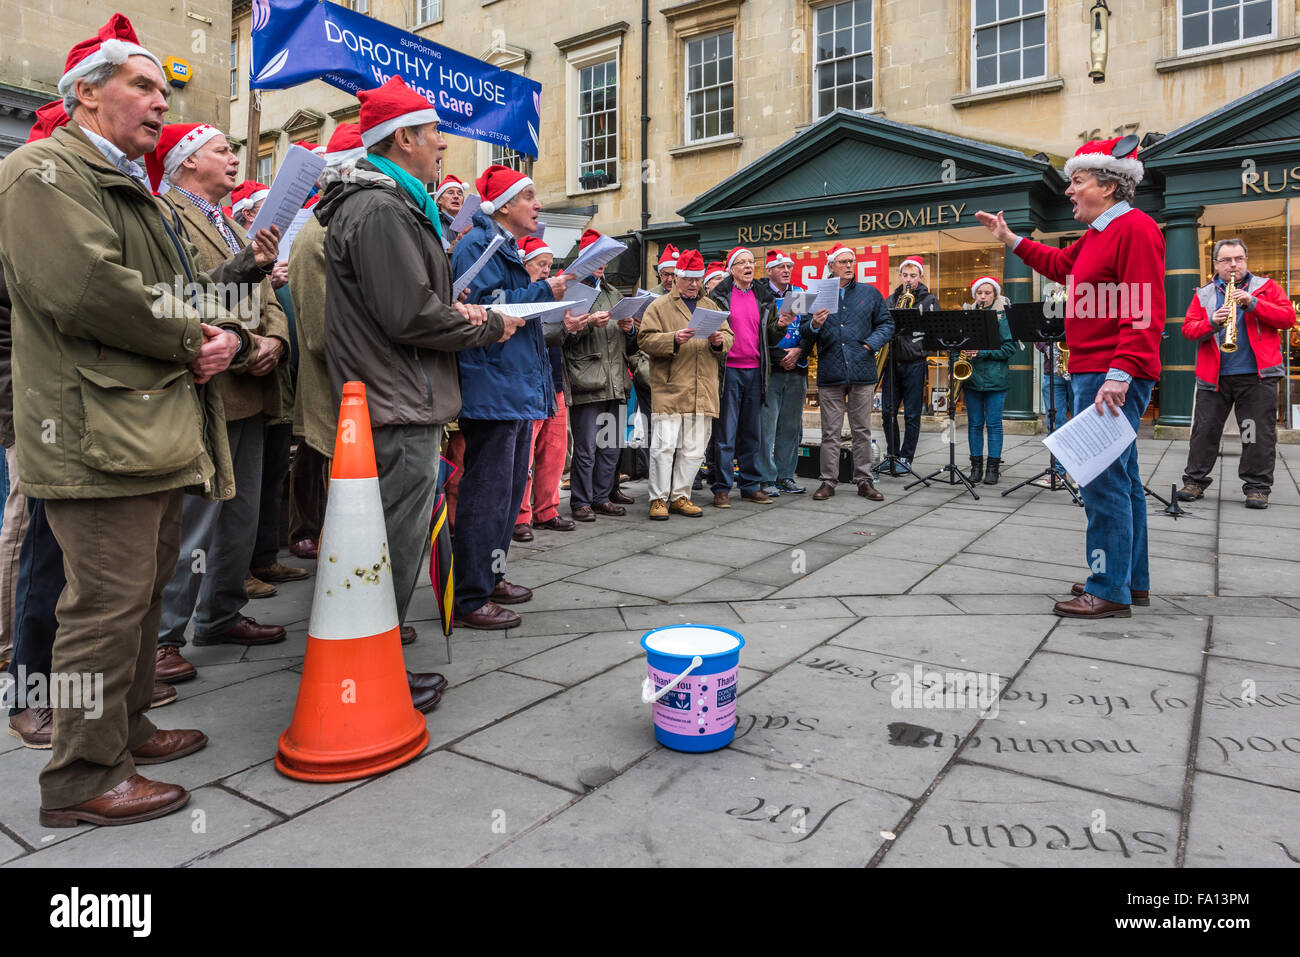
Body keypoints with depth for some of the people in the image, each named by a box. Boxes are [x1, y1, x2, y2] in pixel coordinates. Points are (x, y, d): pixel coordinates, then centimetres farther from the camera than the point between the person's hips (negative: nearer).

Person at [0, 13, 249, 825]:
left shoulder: (132, 189, 26)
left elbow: (190, 289, 25)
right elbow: (85, 289, -21)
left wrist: (226, 332, 4)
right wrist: (189, 337, -11)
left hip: (159, 430, 10)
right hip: (101, 433, -10)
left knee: (145, 591, 17)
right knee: (108, 605, -6)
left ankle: (125, 728, 33)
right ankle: (83, 779, 8)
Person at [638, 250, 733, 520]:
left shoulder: (710, 306, 19)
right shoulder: (659, 306, 4)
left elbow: (729, 337, 18)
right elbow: (645, 340, -6)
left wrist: (720, 341, -5)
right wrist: (673, 339, -20)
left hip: (702, 393, 5)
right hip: (668, 389, -4)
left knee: (694, 448, 7)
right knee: (664, 446, -6)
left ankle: (680, 496, 18)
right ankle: (659, 498, 6)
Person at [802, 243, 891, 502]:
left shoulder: (870, 293, 9)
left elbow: (887, 323, 11)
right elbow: (805, 338, 5)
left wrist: (870, 345, -4)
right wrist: (814, 326, -16)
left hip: (862, 372, 1)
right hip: (830, 373, -1)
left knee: (862, 430, 7)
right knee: (830, 431, 4)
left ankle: (864, 480, 16)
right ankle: (829, 481, 12)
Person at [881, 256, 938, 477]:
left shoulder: (929, 300, 4)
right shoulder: (891, 299, 15)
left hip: (914, 362, -4)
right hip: (892, 361, 4)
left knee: (912, 415, 0)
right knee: (888, 412, 4)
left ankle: (906, 459, 9)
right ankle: (892, 455, 17)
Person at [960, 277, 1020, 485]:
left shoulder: (1003, 317, -1)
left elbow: (1011, 347, -7)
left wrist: (982, 352, -16)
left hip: (994, 379, -3)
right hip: (971, 377, 3)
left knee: (994, 423, 1)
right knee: (974, 423, 7)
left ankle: (993, 467, 7)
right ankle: (976, 466, 14)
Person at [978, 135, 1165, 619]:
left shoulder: (1135, 227, -12)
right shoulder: (1097, 235, 18)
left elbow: (1144, 312, -21)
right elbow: (1059, 263, 38)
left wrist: (1120, 374, -28)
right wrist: (1010, 239, 35)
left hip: (1112, 376, -11)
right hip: (1094, 374, 11)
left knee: (1103, 478, -9)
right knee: (1120, 478, 15)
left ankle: (1110, 591, -2)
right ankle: (1132, 580, 26)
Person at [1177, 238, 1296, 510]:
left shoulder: (1266, 287, 11)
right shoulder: (1203, 295, 12)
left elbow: (1288, 318, 0)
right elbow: (1188, 329, 4)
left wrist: (1253, 304, -12)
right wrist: (1212, 322, -15)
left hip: (1257, 375, -1)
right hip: (1213, 376, 1)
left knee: (1259, 434, -1)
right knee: (1204, 430, 2)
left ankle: (1257, 486, 7)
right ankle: (1195, 481, 11)